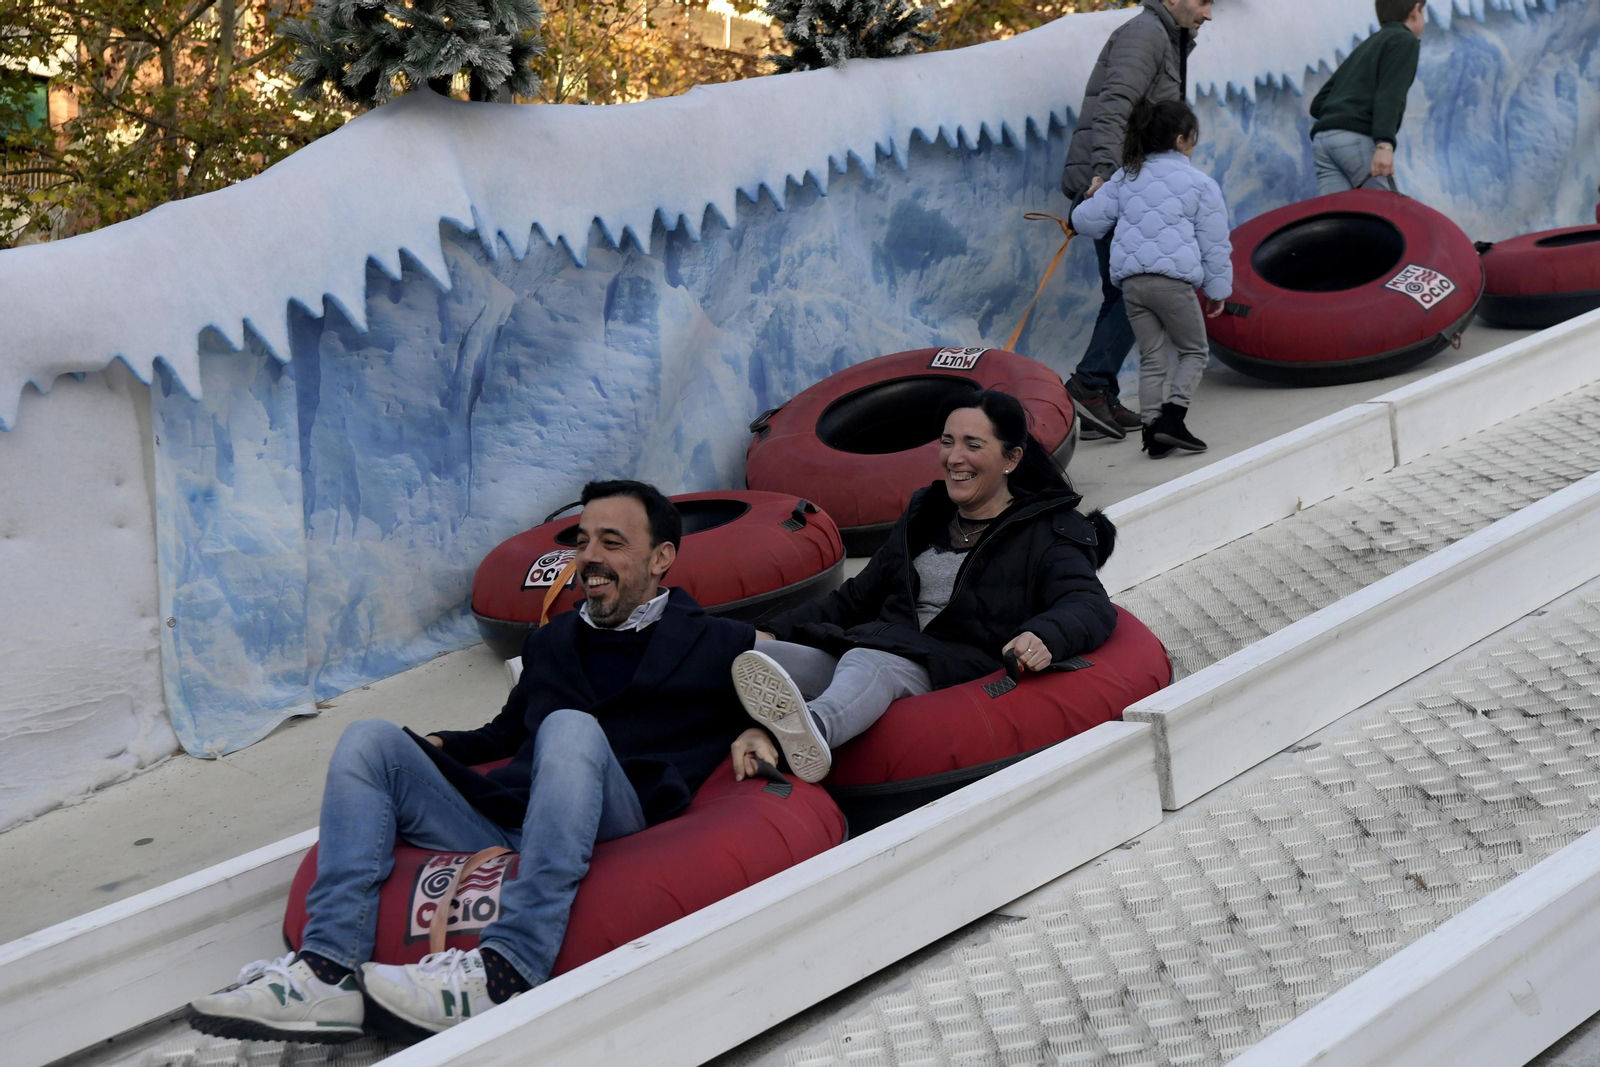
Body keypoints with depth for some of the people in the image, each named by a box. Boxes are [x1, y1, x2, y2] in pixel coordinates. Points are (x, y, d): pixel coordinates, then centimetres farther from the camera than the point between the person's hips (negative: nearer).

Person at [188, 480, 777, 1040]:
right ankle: (329, 972, -24)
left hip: (613, 829, -6)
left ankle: (507, 973, -47)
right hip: (504, 825, 6)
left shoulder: (717, 645, 15)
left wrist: (759, 729, -3)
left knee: (570, 727, -34)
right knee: (371, 739, -6)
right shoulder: (550, 640, 30)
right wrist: (437, 747, 20)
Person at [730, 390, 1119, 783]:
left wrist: (1044, 636, -32)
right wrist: (775, 633, 17)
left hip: (960, 668, -6)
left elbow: (1090, 606, -8)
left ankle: (816, 724, -72)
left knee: (870, 664, -40)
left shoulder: (1048, 530, 10)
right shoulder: (925, 513, 29)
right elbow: (857, 598, 31)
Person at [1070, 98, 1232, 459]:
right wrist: (1217, 291, 12)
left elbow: (1088, 219, 13)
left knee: (1151, 358, 12)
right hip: (1173, 279, -4)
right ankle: (1171, 417, -6)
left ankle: (1152, 430, 7)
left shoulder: (1125, 178, 15)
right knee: (1194, 351, 10)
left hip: (1131, 279, 4)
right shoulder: (1200, 183, 5)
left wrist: (1078, 217, 37)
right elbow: (1214, 243, 5)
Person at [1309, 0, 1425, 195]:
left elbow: (1317, 105, 26)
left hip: (1323, 140, 7)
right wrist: (1385, 144, -23)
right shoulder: (1405, 40, 8)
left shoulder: (1364, 48, 32)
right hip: (1358, 140, -7)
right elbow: (1390, 94, -11)